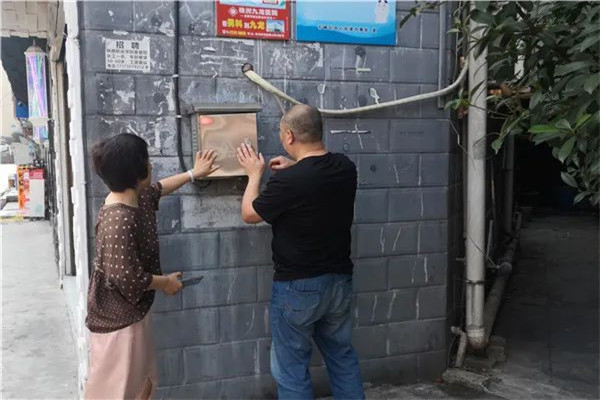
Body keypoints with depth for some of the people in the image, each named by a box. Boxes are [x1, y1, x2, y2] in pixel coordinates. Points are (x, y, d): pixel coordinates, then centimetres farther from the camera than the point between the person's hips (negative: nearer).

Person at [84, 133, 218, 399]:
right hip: (117, 317, -10)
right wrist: (166, 282, -13)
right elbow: (127, 278, -30)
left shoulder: (138, 197, 0)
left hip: (133, 311, 10)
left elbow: (158, 188, 25)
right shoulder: (119, 220, -30)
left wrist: (193, 173, 33)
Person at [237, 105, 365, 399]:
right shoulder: (346, 168, -3)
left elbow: (249, 214, -5)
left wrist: (255, 174, 8)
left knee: (291, 368, 9)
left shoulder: (287, 182, -23)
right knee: (343, 356, 21)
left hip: (297, 287, -6)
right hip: (339, 281, 7)